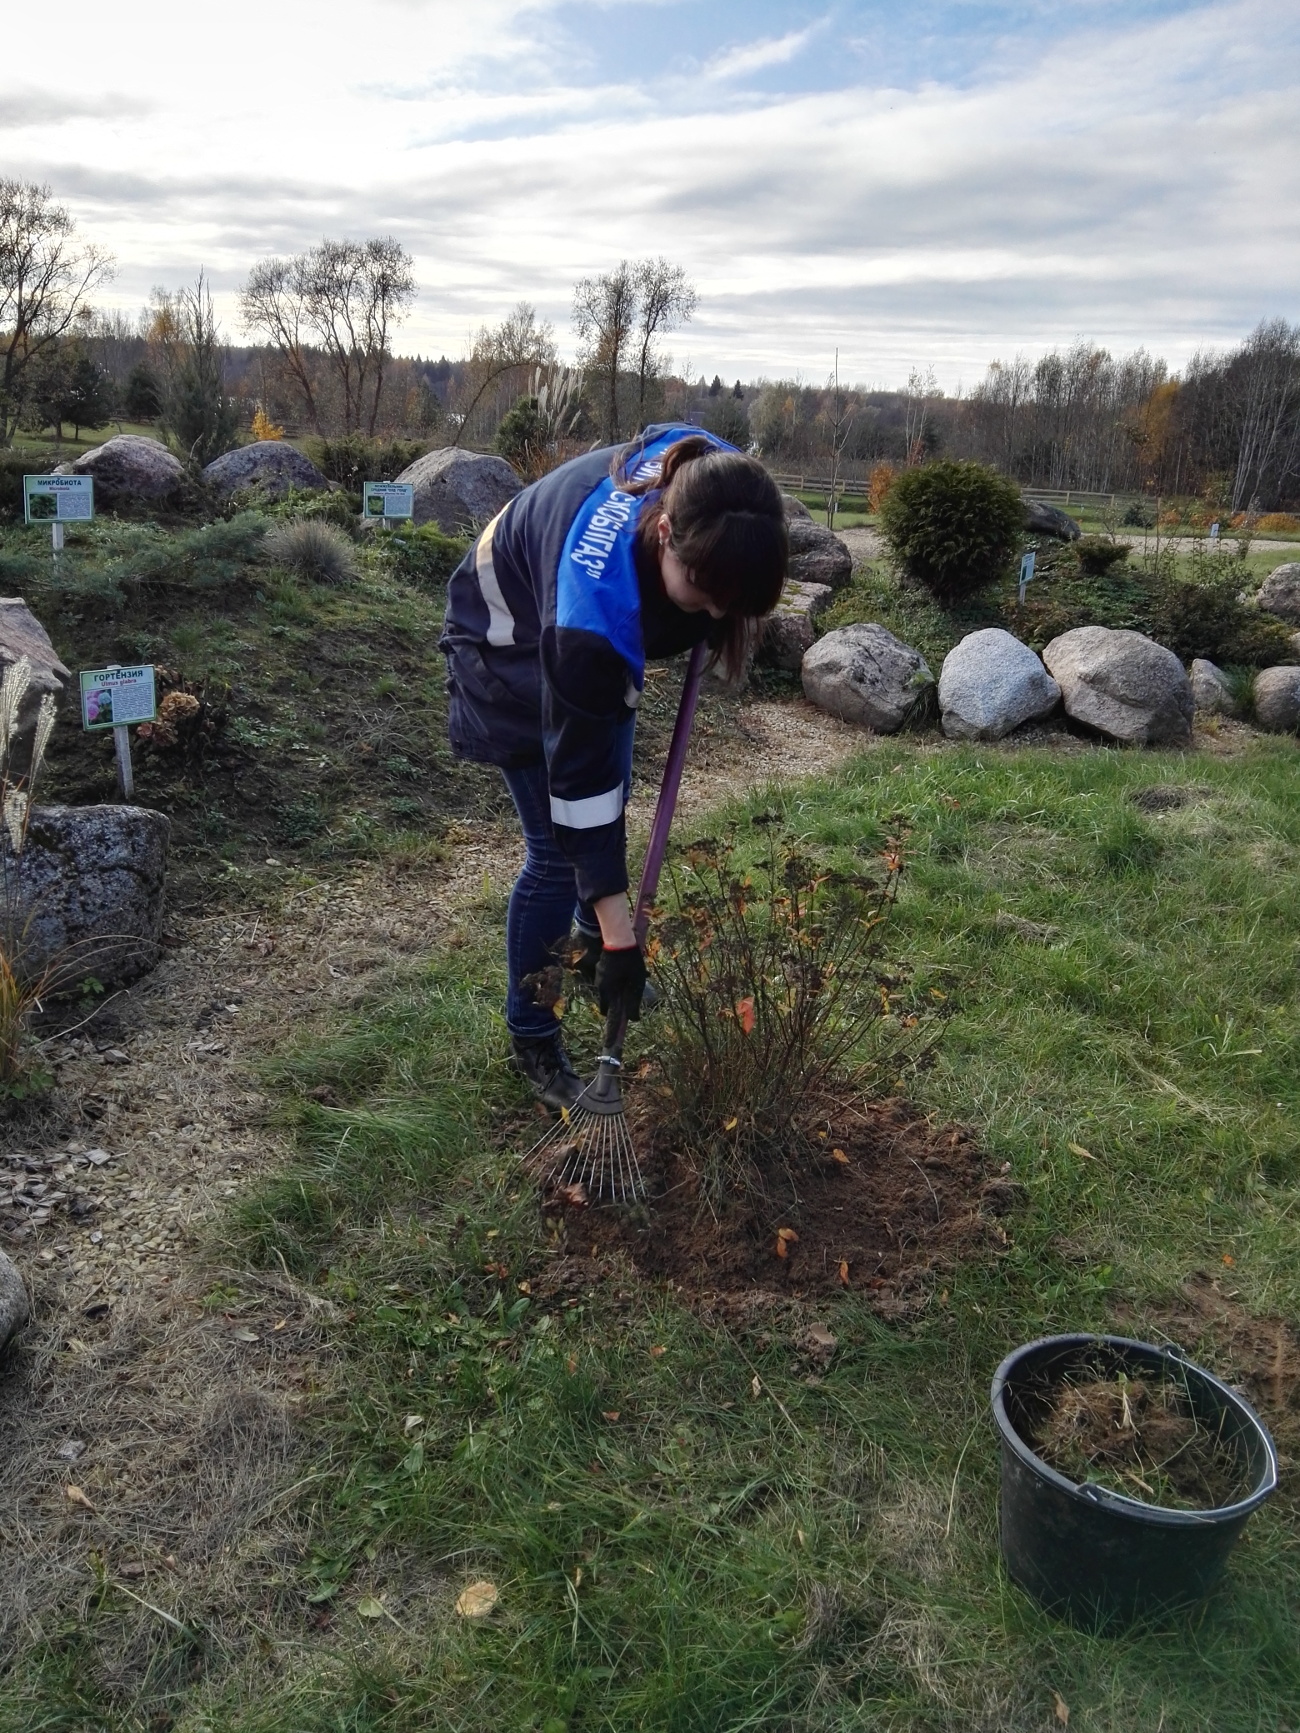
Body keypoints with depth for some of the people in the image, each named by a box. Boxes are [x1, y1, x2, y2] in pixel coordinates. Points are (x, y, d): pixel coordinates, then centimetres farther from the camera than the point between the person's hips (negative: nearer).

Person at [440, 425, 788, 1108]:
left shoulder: (710, 488, -28)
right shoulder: (593, 597, -45)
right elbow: (577, 770, -37)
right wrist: (620, 935, -33)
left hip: (603, 636, 7)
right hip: (514, 645, -6)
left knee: (614, 798, 16)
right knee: (558, 849, -8)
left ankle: (591, 944, 42)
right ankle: (532, 1041, 10)